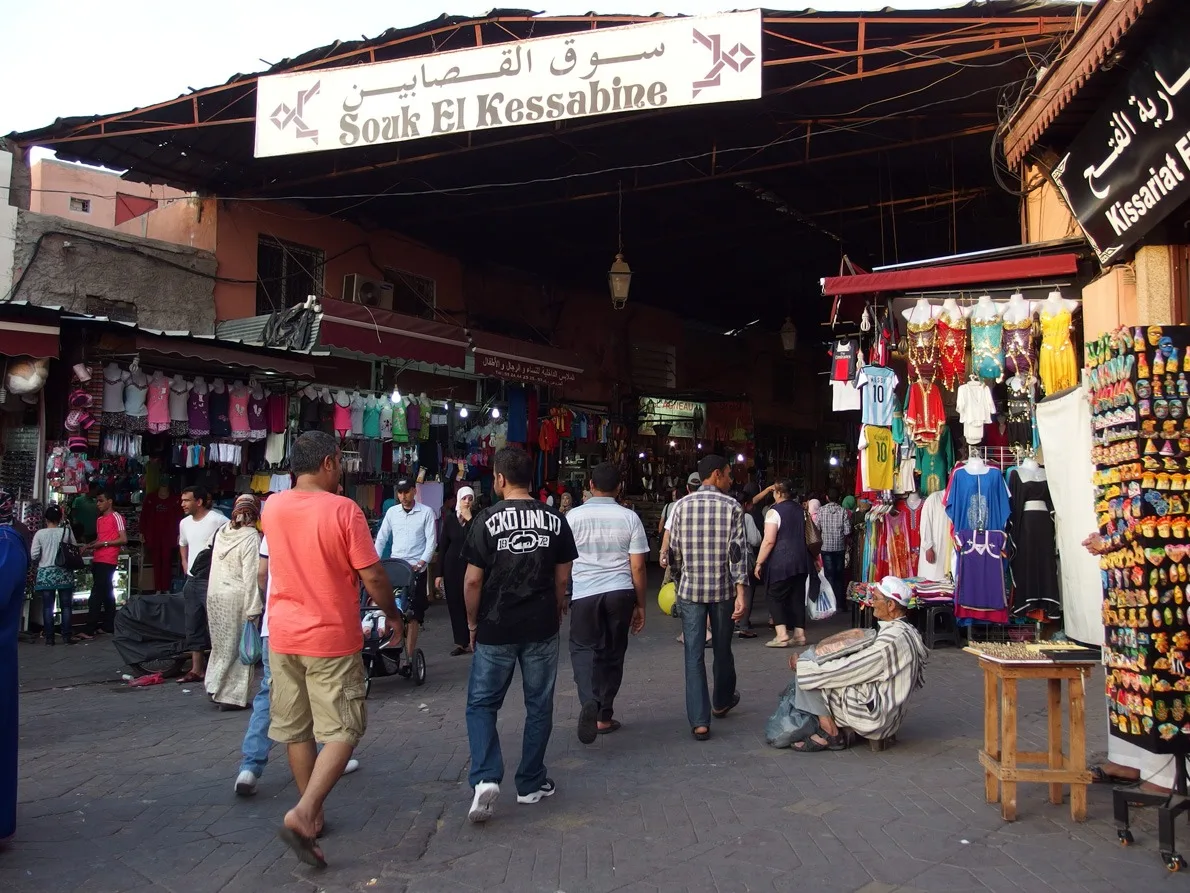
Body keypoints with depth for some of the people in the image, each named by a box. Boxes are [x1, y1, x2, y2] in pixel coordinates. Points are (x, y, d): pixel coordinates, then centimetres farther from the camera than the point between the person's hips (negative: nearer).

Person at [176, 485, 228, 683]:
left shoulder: (217, 520, -13)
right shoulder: (185, 523, 13)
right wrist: (186, 571, 17)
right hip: (191, 580, 8)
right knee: (193, 627, 12)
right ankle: (196, 670, 21)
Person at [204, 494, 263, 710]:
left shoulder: (221, 532, 6)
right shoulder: (251, 537, -14)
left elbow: (216, 565, 10)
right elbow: (251, 575, -17)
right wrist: (253, 608, -15)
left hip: (214, 595, 7)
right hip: (237, 597, -7)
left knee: (221, 643, 19)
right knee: (238, 646, 3)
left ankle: (215, 688, 25)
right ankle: (231, 697, 7)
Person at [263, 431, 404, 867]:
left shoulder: (271, 507, 2)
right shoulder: (343, 510, -15)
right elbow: (372, 576, -13)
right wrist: (393, 614, 3)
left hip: (282, 635, 6)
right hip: (331, 639, -6)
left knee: (296, 728, 15)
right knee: (342, 731, 4)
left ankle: (313, 815, 26)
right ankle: (302, 814, -9)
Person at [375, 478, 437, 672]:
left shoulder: (427, 512, -1)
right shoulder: (392, 512, 8)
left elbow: (431, 541, -4)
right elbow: (381, 538, 10)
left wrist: (421, 563, -15)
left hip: (416, 569, -3)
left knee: (413, 614, -3)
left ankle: (408, 656, -1)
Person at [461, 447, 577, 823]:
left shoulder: (487, 520, -10)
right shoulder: (555, 520, -1)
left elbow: (472, 581, -9)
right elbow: (563, 578, 3)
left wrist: (473, 623, 4)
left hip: (496, 628, -2)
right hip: (542, 627, 2)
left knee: (482, 704, 10)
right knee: (539, 706, 14)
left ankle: (486, 778, -7)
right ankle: (531, 783, 22)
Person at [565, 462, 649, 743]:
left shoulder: (573, 516, 0)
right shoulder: (629, 517, 2)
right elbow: (637, 566, 0)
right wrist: (640, 604, 10)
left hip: (584, 593, -1)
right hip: (620, 593, 2)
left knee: (583, 648, 8)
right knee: (613, 653, 14)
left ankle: (589, 702, -17)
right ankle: (605, 716, 21)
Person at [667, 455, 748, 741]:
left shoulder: (682, 506, 0)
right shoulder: (732, 507, -6)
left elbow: (675, 548, 6)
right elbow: (738, 551, -11)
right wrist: (741, 592, -12)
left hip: (690, 589, 1)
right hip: (723, 589, 0)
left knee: (694, 654, 3)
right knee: (722, 649, 18)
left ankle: (699, 721, -1)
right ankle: (722, 702, 40)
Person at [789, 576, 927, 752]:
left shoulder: (892, 640, -24)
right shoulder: (905, 630, 5)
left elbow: (848, 669, -21)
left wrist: (801, 665, -11)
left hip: (875, 716, -10)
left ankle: (830, 732, -4)